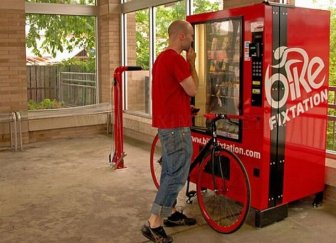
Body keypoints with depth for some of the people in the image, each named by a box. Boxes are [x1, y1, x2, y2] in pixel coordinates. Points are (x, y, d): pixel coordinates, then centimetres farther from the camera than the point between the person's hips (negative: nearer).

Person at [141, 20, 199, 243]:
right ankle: (153, 224, -1)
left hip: (166, 122, 11)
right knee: (178, 174, -5)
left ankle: (171, 213, 30)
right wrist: (192, 63, -3)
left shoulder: (162, 57, 14)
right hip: (176, 124, -11)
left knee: (170, 171, 18)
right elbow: (192, 89, -11)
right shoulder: (176, 59, -18)